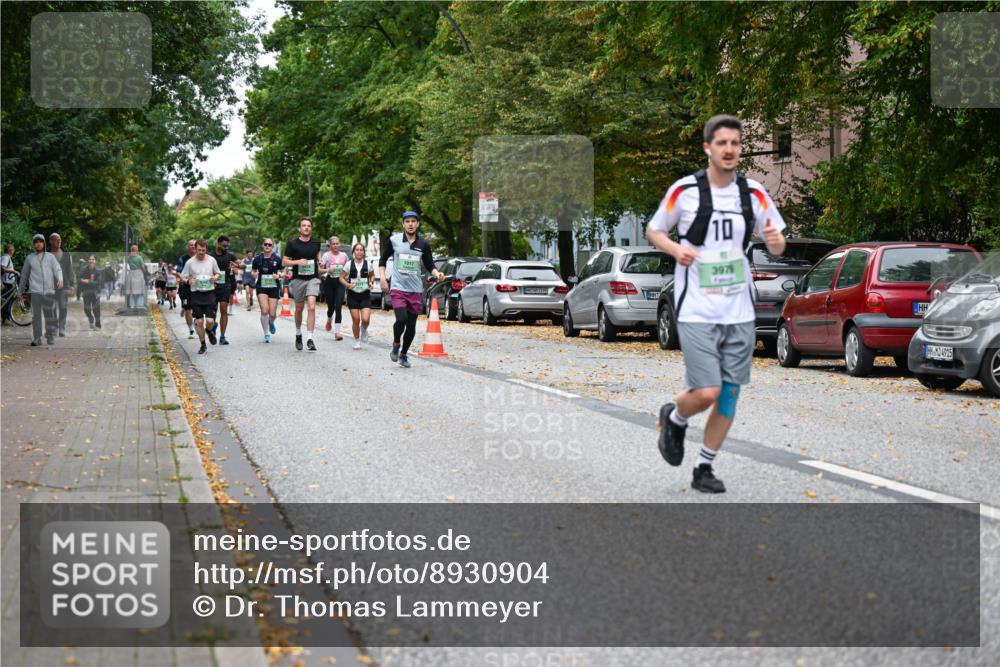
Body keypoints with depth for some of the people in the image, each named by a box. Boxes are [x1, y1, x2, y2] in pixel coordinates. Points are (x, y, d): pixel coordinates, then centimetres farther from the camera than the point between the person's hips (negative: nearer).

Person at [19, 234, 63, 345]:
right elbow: (24, 275, 18)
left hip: (49, 291, 0)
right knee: (36, 315, -6)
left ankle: (51, 338, 12)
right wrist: (21, 291, 17)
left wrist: (60, 279, -19)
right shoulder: (29, 258, 14)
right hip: (35, 291, 0)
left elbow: (58, 269, 3)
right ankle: (36, 339, -5)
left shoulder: (50, 257, 13)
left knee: (50, 315, 2)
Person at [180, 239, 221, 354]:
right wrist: (188, 281, -16)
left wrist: (215, 277, -7)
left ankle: (209, 331, 28)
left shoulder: (212, 260, 2)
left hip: (209, 293, 0)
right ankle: (203, 345, 17)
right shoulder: (190, 262, -2)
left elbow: (218, 273, 16)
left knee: (210, 320, -9)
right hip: (196, 294, 0)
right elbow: (182, 277, 5)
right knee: (199, 321, 1)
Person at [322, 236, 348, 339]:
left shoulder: (344, 255, 8)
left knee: (338, 307, -12)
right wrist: (327, 270, -23)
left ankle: (337, 332, -15)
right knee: (331, 306, 7)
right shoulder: (326, 255, -1)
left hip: (340, 283, 1)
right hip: (329, 282, -1)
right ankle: (329, 320, 45)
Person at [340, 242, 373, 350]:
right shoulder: (349, 264, -2)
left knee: (365, 319, -15)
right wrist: (347, 284, -14)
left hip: (365, 295, 0)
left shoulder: (367, 264, -1)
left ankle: (364, 330, 20)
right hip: (353, 295, 0)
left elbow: (372, 275, 16)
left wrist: (370, 283, -3)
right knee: (356, 320, 0)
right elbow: (341, 278, 3)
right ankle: (357, 341, 18)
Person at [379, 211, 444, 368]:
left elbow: (429, 265, 11)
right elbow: (383, 260, 11)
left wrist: (436, 273, -10)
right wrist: (383, 278, 0)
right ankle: (396, 344, 7)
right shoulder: (394, 240, 0)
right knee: (401, 319, -21)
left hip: (416, 290, 3)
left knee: (411, 325, 5)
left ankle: (403, 354, 25)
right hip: (398, 288, -3)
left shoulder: (423, 244, 5)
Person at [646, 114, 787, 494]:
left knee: (730, 393, 5)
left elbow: (776, 246, 12)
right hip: (696, 310, -4)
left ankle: (704, 469, 20)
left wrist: (776, 241, -12)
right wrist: (675, 249, -12)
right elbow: (653, 230, 9)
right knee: (706, 393, -13)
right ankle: (674, 419, 21)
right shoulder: (684, 191, -5)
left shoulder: (754, 193, 5)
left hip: (739, 311, 4)